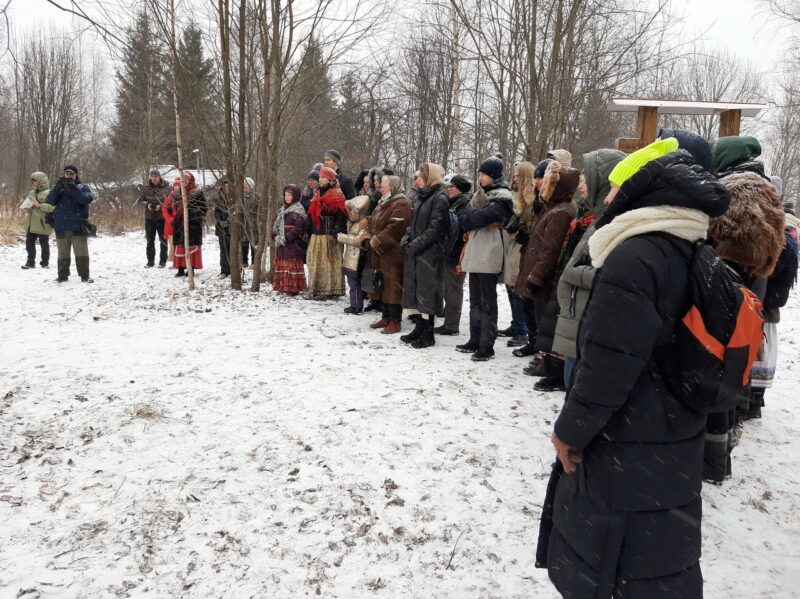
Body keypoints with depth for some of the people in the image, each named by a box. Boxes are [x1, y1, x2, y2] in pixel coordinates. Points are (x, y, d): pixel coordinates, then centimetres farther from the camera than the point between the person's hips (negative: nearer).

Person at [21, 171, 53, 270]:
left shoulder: (48, 193, -10)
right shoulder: (31, 193, 13)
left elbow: (52, 207, -21)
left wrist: (39, 205, -25)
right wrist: (26, 209, 3)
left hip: (43, 225, -7)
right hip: (31, 224, 7)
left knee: (44, 244, 4)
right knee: (29, 243, 10)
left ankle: (45, 262, 16)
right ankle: (30, 262, 20)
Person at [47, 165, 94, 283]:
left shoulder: (83, 187, 7)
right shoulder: (58, 188, 14)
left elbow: (87, 199, -13)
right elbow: (50, 201, -3)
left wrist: (73, 189, -22)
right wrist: (57, 188, -17)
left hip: (78, 226, -3)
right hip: (61, 227, 3)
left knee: (81, 252, -1)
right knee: (63, 254, 9)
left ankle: (85, 276, 3)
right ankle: (62, 275, 17)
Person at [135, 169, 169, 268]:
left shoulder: (166, 188, -5)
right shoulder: (146, 188, 3)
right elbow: (140, 200, 6)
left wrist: (161, 206, -20)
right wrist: (147, 204, -13)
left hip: (162, 217, -3)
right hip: (149, 217, 3)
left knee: (163, 240, 4)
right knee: (150, 240, 9)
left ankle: (163, 261, 13)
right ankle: (150, 261, 18)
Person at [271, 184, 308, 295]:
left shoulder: (298, 210, -7)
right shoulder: (282, 209, 17)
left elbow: (298, 228, -17)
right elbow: (275, 225, 16)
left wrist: (285, 238, -17)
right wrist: (276, 236, -3)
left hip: (293, 244, -7)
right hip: (281, 245, 8)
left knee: (292, 265, -6)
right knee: (281, 264, 8)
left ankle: (293, 288, -1)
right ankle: (283, 287, 15)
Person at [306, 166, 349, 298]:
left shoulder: (337, 195, -4)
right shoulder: (317, 194, 19)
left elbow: (341, 216, -12)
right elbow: (311, 214, 23)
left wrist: (336, 233, -20)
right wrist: (308, 231, 17)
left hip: (329, 236, -8)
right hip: (316, 235, 8)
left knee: (328, 263, -6)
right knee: (315, 263, 8)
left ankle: (330, 289, -2)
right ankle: (315, 289, 15)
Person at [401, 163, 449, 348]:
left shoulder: (440, 199, -10)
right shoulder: (423, 197, 17)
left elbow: (435, 228, -17)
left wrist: (416, 244, -17)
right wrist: (407, 238, 4)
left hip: (430, 253, -9)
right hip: (416, 252, 9)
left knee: (426, 291, -5)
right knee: (417, 290, 11)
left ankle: (428, 334, 3)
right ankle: (420, 328, 20)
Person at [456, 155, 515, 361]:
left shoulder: (501, 197, -8)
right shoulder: (482, 195, 20)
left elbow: (477, 218, -20)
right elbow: (463, 218, 14)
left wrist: (471, 216, -1)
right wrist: (476, 217, -5)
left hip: (488, 256, -8)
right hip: (475, 255, 8)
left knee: (487, 302, -3)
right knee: (475, 301, 13)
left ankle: (487, 346, 2)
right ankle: (475, 341, 22)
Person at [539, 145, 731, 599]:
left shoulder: (634, 257, -22)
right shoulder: (691, 255, 5)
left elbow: (608, 364, -23)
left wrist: (570, 430, -11)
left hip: (628, 453, -9)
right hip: (673, 445, 9)